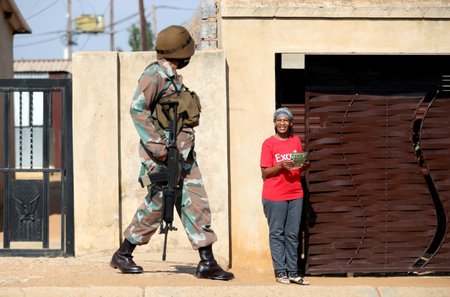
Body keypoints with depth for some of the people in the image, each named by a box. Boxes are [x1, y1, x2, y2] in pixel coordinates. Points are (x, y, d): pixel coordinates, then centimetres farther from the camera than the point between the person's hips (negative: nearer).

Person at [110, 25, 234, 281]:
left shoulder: (173, 76, 18)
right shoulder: (155, 74, -10)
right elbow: (138, 109, -19)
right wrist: (156, 145, -23)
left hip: (183, 153, 9)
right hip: (164, 154, -9)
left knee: (196, 204, 2)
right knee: (156, 205, -3)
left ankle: (207, 263, 1)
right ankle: (123, 255, 11)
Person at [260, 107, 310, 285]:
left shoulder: (296, 141, 10)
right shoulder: (269, 144, -3)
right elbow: (265, 172, -5)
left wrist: (304, 166, -5)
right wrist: (281, 166, -21)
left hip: (295, 194, 4)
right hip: (274, 196, -4)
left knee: (292, 235, 5)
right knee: (277, 234, 0)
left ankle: (293, 272, 7)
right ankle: (280, 272, 2)